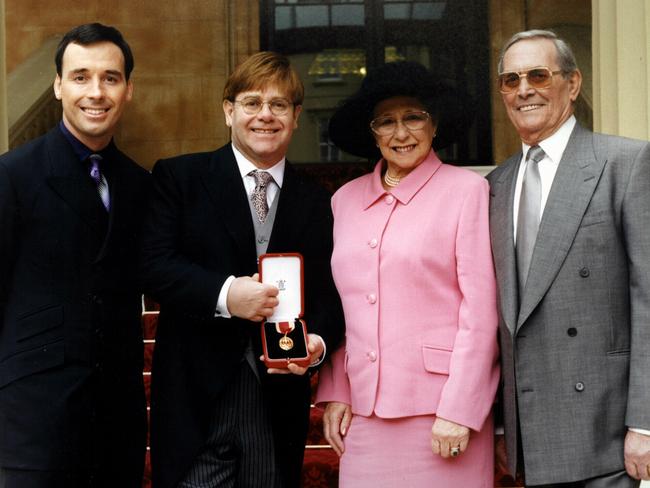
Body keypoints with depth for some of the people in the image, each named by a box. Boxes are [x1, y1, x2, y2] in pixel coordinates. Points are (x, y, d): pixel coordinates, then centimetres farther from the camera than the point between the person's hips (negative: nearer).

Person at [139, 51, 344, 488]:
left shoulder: (315, 202, 12)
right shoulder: (179, 177, 3)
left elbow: (328, 292, 9)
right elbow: (154, 264, -7)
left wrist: (318, 340, -12)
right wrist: (224, 294, -22)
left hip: (279, 403, 3)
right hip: (196, 400, -3)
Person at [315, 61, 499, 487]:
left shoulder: (466, 189, -2)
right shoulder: (346, 199, 11)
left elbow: (480, 310, -7)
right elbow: (340, 307, 14)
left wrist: (458, 410, -11)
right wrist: (335, 393, 7)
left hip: (438, 405, -4)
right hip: (365, 409, 4)